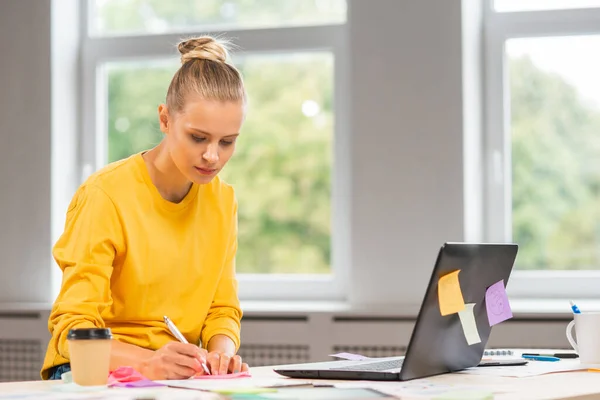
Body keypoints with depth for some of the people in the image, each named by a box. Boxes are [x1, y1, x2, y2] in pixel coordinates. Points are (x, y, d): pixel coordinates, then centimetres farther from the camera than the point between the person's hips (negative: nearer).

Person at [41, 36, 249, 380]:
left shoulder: (222, 200, 7)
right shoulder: (105, 196, -12)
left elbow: (222, 311, 11)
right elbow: (73, 329, -16)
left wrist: (222, 351, -13)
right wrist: (148, 362, -34)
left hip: (178, 377, 4)